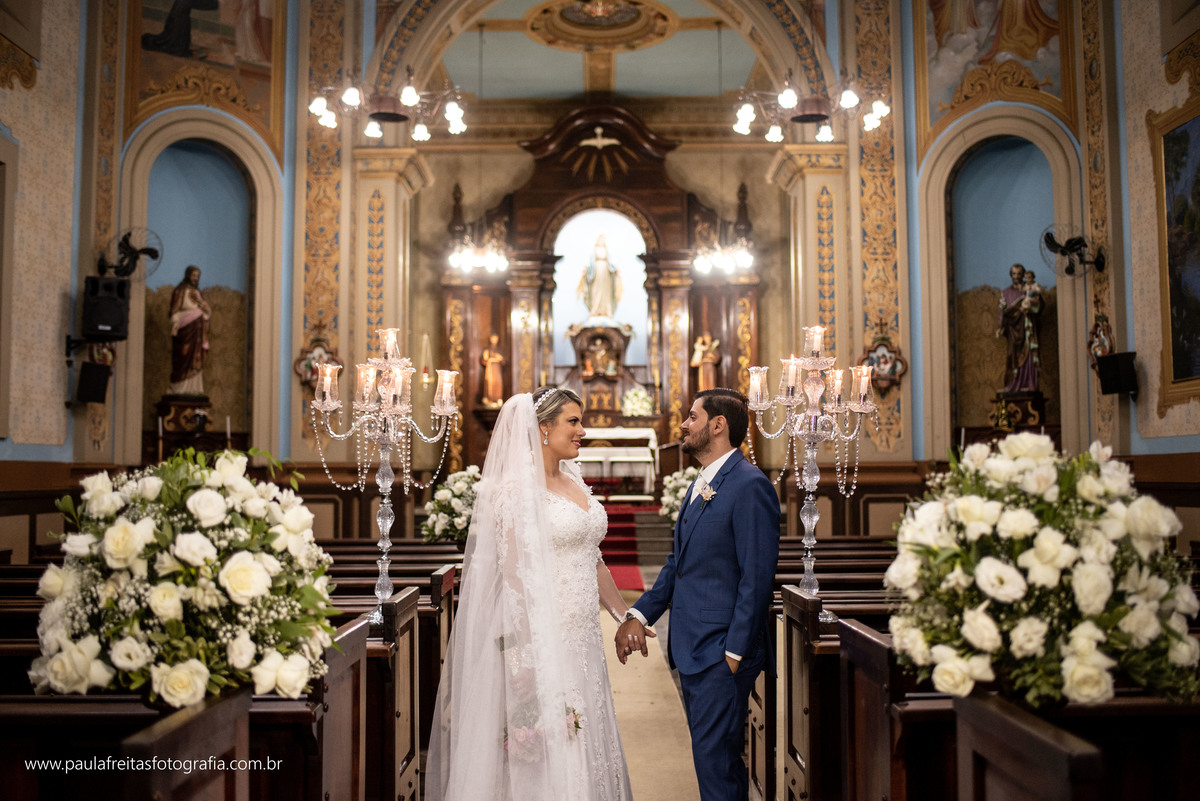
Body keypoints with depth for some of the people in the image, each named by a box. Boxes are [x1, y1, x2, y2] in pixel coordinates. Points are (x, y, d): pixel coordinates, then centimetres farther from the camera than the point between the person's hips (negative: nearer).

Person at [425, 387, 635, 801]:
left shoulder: (574, 483, 12)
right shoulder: (517, 488, -12)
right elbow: (513, 574, -16)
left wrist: (626, 617, 22)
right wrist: (527, 655, -19)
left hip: (581, 638, 8)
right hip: (541, 638, -8)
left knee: (584, 744, 13)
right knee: (545, 749, -1)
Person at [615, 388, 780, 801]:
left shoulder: (750, 485, -14)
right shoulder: (699, 486, 15)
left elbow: (757, 578, -17)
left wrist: (735, 652, -17)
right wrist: (638, 615, 8)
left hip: (722, 651, -9)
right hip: (690, 648, 9)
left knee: (714, 755, -6)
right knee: (717, 755, 16)